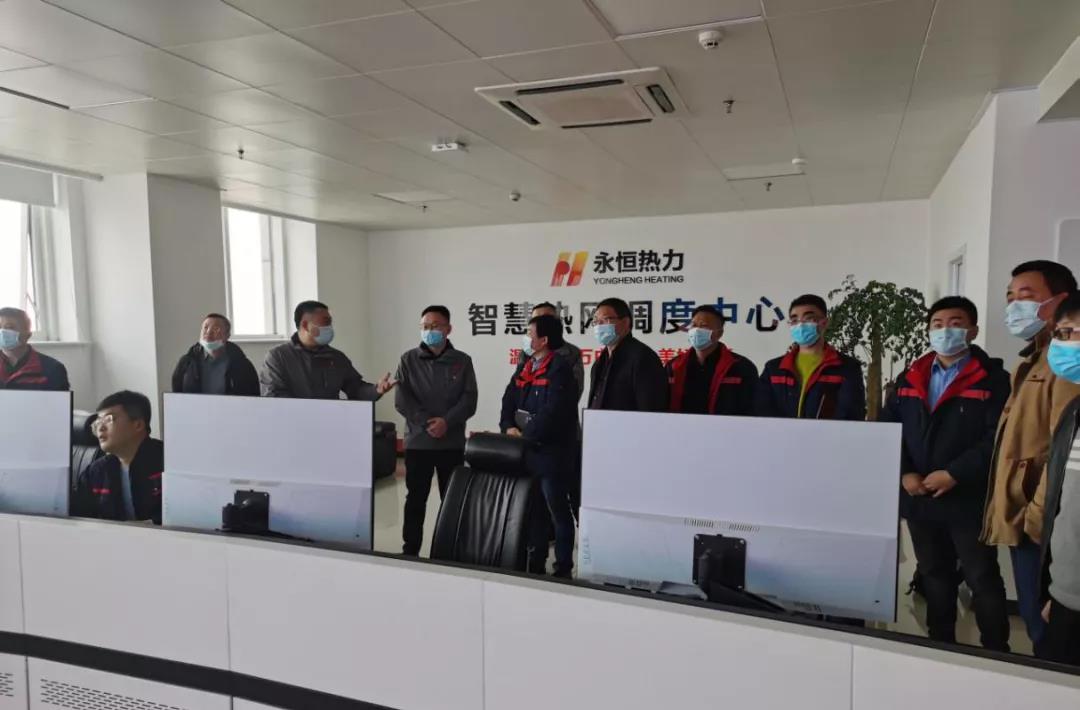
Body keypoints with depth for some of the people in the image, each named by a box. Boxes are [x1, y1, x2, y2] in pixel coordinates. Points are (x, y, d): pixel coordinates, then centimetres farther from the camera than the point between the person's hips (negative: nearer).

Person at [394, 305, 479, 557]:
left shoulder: (462, 361, 3)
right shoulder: (409, 360, 3)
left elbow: (469, 400, -4)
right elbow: (402, 399, -5)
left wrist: (446, 421, -18)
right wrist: (426, 423, -16)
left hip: (452, 443, 0)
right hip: (417, 441, 0)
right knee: (415, 499, 8)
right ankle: (410, 551, 19)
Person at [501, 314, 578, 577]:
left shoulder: (560, 368, -12)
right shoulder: (524, 367, 14)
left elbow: (552, 411, -21)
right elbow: (509, 400, 12)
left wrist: (526, 435, -17)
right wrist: (509, 427, -6)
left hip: (551, 452, -8)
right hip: (526, 450, 8)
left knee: (558, 510, 2)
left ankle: (563, 566, 14)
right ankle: (536, 562, 29)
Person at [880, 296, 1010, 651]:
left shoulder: (993, 378, -3)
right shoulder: (910, 379, 10)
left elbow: (999, 438, -14)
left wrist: (954, 474, -18)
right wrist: (904, 473, -7)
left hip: (969, 500, -4)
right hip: (918, 499, 5)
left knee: (983, 580, 5)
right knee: (934, 576, 16)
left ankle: (996, 652, 20)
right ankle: (939, 644, 30)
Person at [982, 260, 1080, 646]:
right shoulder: (1033, 359, 19)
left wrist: (1037, 515, -20)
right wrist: (1020, 514, 18)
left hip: (1039, 523, -10)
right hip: (1021, 518, 10)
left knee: (1045, 626, -1)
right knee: (1036, 621, 16)